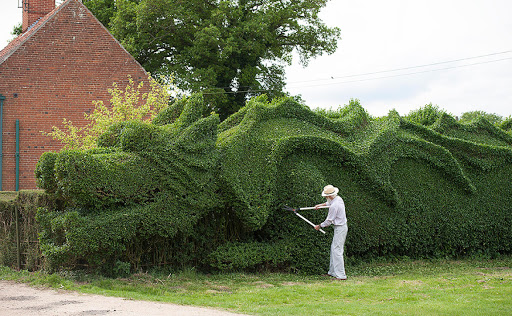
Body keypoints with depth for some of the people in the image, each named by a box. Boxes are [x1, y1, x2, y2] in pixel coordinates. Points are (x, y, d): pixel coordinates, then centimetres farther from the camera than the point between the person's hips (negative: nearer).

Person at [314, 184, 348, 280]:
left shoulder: (334, 206, -22)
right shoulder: (338, 198, 5)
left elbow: (329, 221, -12)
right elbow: (330, 203, 31)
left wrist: (320, 226, 2)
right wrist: (320, 205, 34)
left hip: (340, 228, -10)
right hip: (342, 226, 10)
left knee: (337, 251, -10)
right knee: (333, 248, 15)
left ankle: (341, 275, -12)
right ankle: (333, 272, 20)